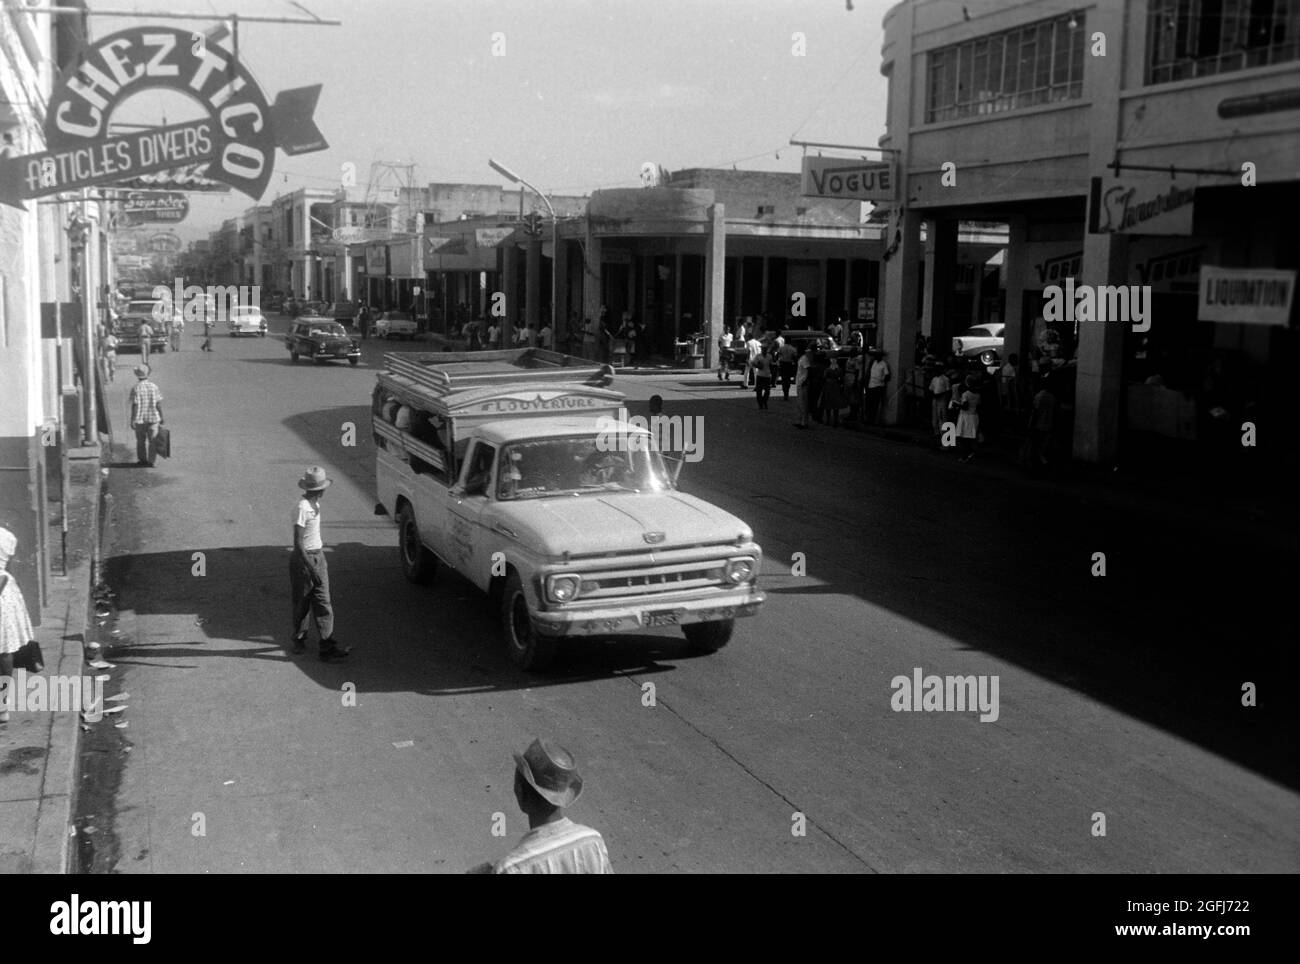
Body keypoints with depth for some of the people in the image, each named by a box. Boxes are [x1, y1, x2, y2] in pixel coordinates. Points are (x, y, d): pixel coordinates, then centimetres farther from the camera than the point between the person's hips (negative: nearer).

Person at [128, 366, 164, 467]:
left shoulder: (135, 388, -10)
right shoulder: (154, 387, -3)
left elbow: (134, 406, -12)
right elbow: (159, 404, -1)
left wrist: (132, 420, -7)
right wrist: (161, 417, 9)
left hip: (140, 419, -1)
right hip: (153, 417, 1)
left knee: (141, 440, 14)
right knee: (152, 441, 4)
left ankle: (142, 459, 22)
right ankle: (151, 461, 2)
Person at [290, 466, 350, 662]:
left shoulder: (314, 503, 7)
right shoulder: (302, 508, -21)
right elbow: (298, 543, -24)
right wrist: (311, 567, -27)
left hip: (318, 556, 8)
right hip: (304, 558, -8)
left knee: (323, 603, 1)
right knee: (302, 603, 8)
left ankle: (328, 647, -1)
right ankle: (299, 640, 27)